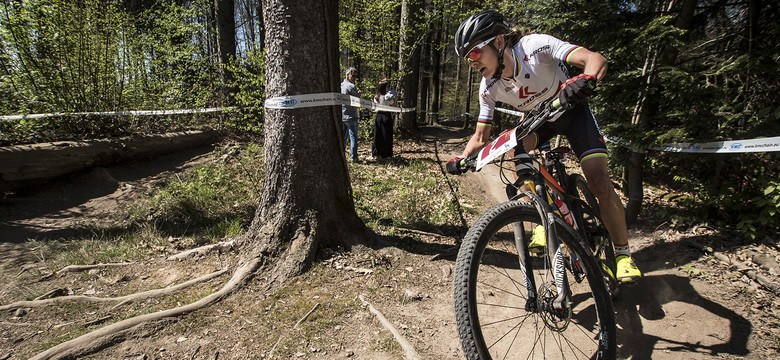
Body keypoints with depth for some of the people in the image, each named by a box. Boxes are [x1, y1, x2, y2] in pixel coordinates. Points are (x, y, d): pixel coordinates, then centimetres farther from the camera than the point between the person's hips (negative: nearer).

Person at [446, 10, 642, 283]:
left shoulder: (536, 46, -31)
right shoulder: (489, 88, -18)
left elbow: (595, 59, -38)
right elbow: (480, 137, -10)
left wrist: (585, 80, -60)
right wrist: (462, 158, -26)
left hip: (572, 110, -3)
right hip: (537, 119, 4)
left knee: (599, 181, -16)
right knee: (512, 143, -29)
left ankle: (623, 253, 5)